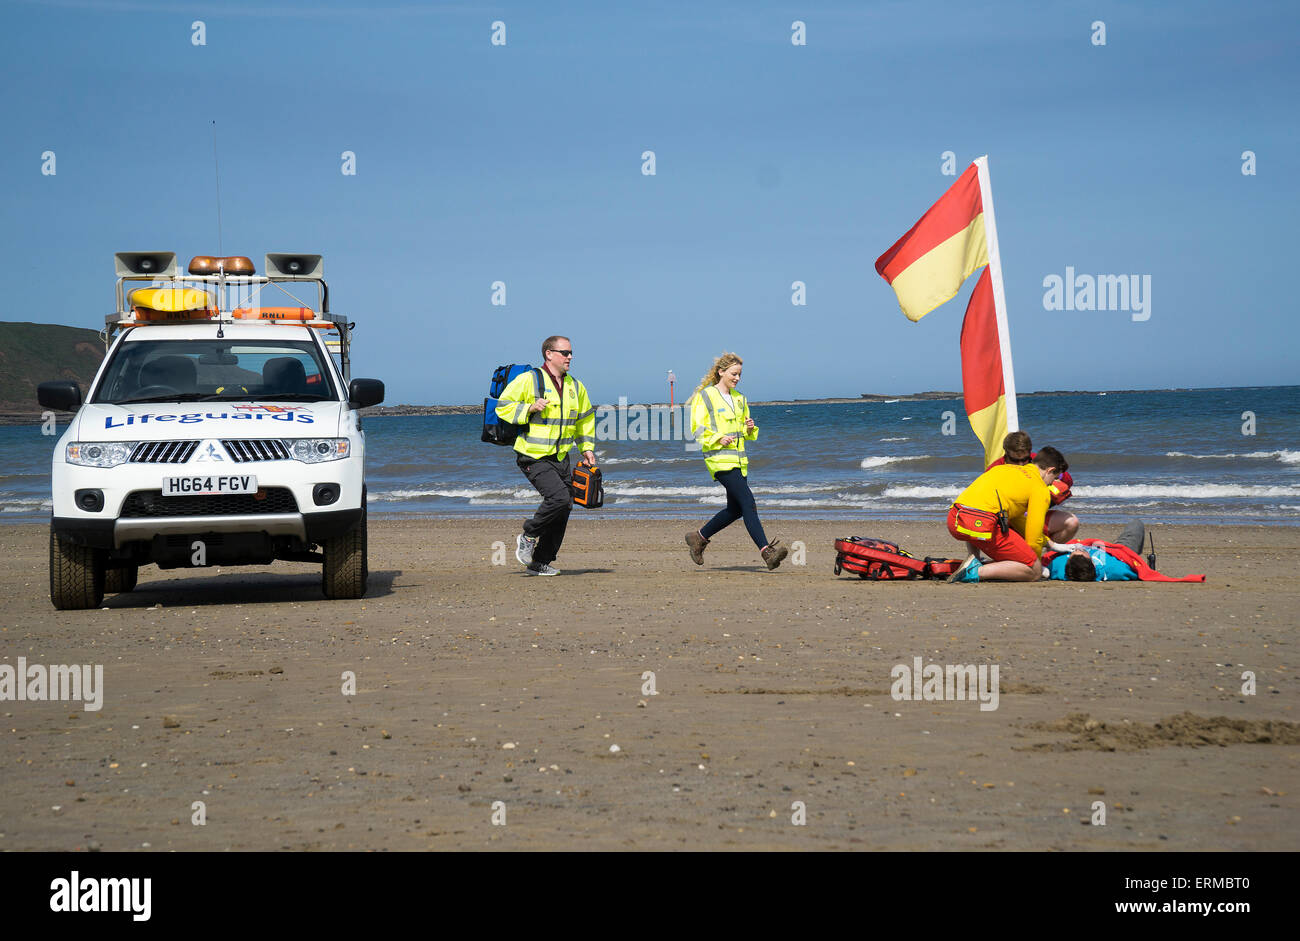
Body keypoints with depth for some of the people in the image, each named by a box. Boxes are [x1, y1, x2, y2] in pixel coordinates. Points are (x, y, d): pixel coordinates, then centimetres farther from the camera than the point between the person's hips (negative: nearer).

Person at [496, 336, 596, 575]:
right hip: (533, 458, -7)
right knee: (559, 497, -24)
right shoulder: (528, 380, -7)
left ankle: (540, 563, 14)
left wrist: (587, 448, 16)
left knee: (563, 511, 3)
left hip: (561, 459, 7)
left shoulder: (575, 387, 12)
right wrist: (529, 407, -20)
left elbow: (585, 419, 26)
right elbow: (503, 407, -7)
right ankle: (528, 536, -1)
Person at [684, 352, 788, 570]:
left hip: (738, 459, 8)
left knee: (735, 509, 10)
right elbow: (698, 429, -8)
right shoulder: (705, 396, -3)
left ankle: (699, 538, 28)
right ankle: (767, 552, -22)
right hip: (719, 458, -8)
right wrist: (718, 438, -23)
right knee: (748, 502, -17)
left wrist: (750, 428, 3)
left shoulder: (739, 399, 18)